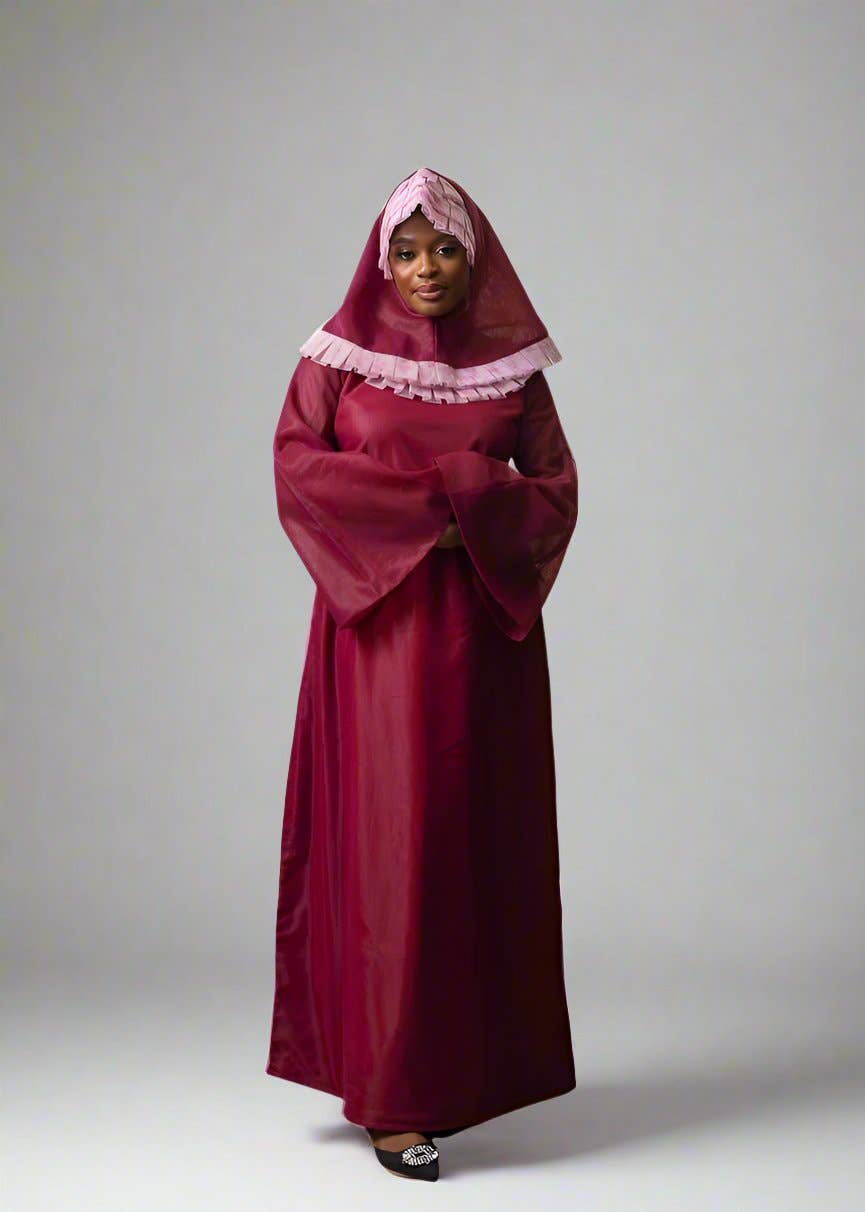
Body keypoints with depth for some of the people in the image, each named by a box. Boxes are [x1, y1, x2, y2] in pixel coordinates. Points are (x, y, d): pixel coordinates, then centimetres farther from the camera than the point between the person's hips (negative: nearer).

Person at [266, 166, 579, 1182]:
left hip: (484, 625, 3)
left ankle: (468, 1059, 18)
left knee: (477, 833, 4)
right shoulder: (340, 354, 4)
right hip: (381, 624, -2)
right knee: (393, 838, -6)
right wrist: (423, 508, -14)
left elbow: (557, 485, 6)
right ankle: (393, 1094, -1)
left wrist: (469, 506, -13)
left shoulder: (512, 365, 9)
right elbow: (295, 464, -7)